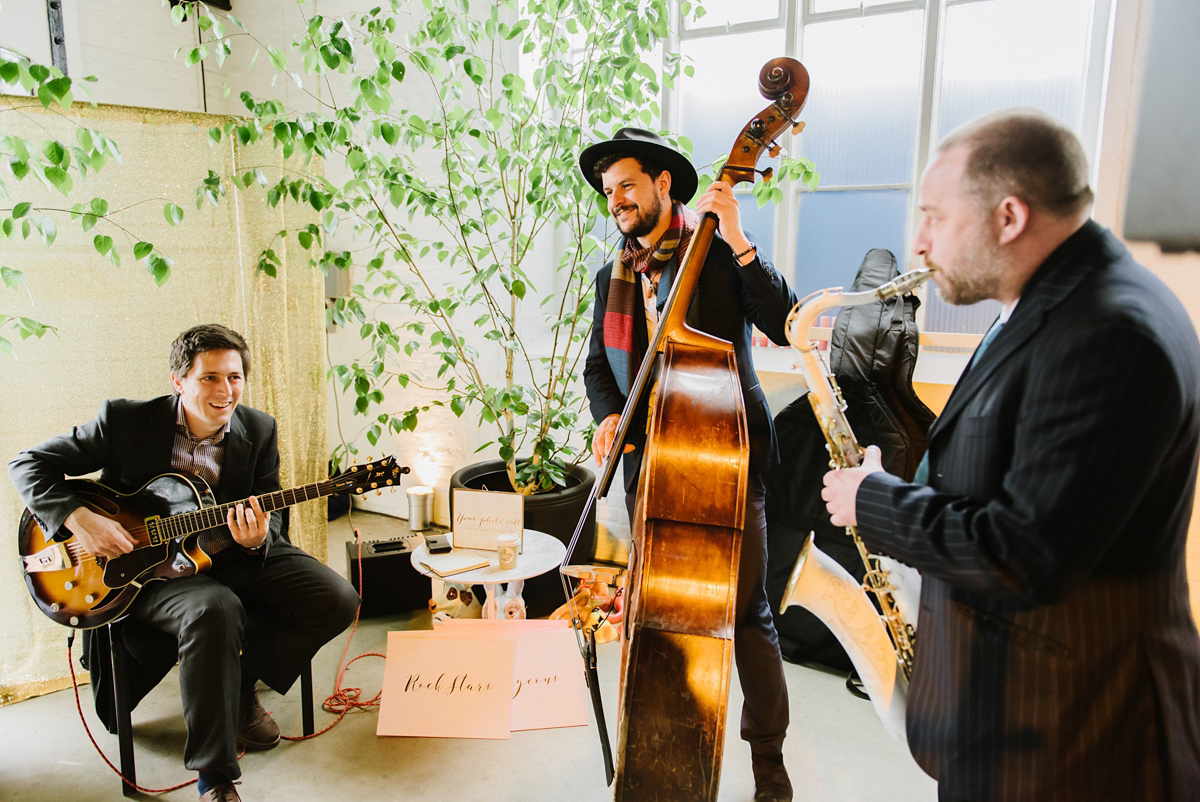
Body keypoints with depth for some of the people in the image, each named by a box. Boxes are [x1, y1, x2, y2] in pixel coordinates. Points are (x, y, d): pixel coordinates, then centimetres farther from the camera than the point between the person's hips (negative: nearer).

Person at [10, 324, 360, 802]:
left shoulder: (258, 431, -2)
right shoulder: (125, 421, -9)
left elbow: (273, 517, 0)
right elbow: (29, 463, -3)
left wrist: (258, 539, -25)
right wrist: (78, 518, -19)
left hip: (235, 557, 4)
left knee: (337, 600, -14)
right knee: (215, 610, -37)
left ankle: (238, 683, 10)